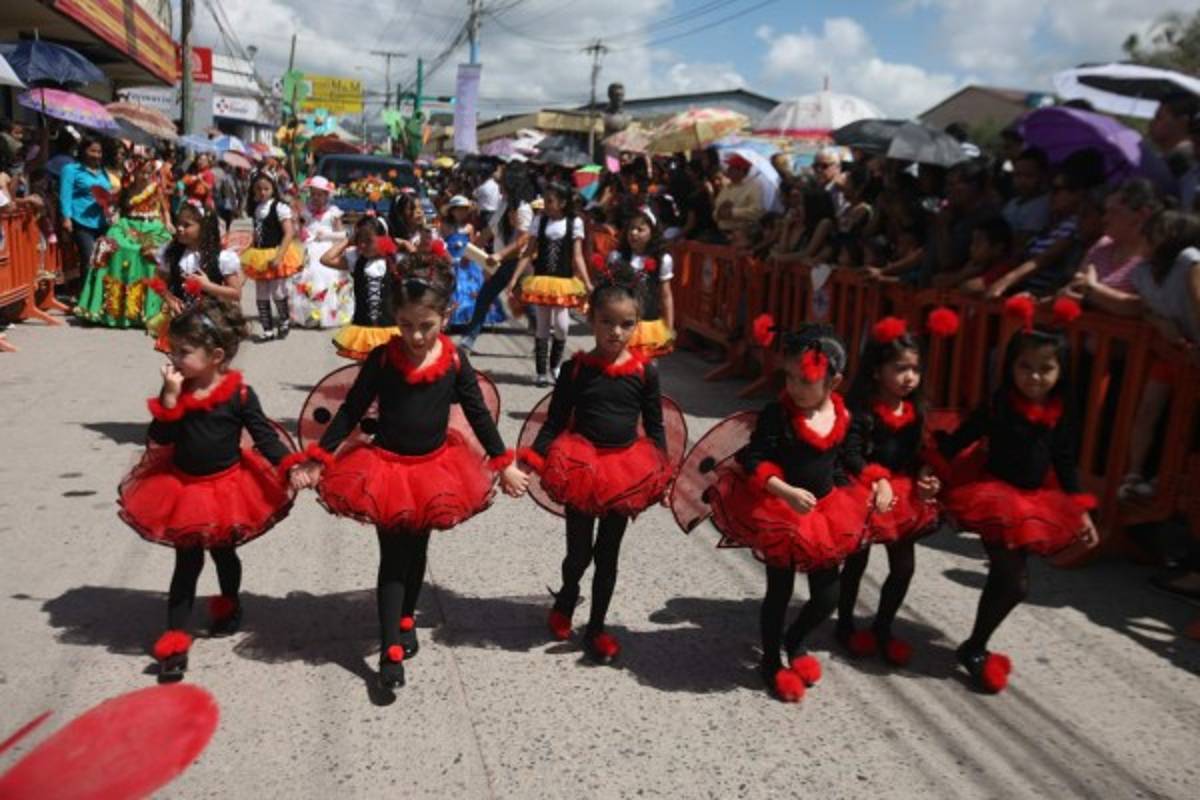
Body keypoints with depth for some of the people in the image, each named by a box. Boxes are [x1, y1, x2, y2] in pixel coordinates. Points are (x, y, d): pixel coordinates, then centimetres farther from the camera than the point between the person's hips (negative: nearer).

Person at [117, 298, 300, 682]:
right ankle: (175, 639, 13)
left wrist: (289, 468, -25)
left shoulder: (239, 394, -17)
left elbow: (264, 435, -13)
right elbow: (160, 439, -13)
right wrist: (170, 397, -24)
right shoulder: (178, 390, -9)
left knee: (223, 553, 20)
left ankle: (229, 606, 48)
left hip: (227, 486, -1)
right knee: (187, 562, 6)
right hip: (181, 486, 2)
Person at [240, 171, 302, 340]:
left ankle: (285, 322, 27)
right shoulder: (256, 208, 8)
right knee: (261, 295, 9)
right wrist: (251, 251, 11)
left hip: (276, 254, -7)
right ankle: (268, 330, 18)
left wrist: (279, 256, -27)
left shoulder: (280, 207, -12)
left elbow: (289, 234, -19)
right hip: (259, 255, 7)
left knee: (277, 292, 2)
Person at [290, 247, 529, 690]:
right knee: (392, 559, 2)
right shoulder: (382, 359, -13)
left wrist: (505, 464, 2)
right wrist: (319, 458, -7)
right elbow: (351, 410, -5)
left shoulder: (455, 362, -9)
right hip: (385, 466, -2)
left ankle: (405, 619, 41)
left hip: (435, 467, 2)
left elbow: (479, 415, 0)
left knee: (416, 553, 19)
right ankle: (390, 649, 6)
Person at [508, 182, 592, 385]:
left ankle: (555, 366, 15)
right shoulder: (539, 220, 3)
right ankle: (542, 372, 11)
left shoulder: (574, 223, -2)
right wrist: (515, 278, -3)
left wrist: (587, 283, -10)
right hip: (541, 279, 1)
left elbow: (577, 257, -2)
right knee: (542, 327, 3)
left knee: (561, 326, -9)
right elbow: (530, 253, 3)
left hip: (564, 281, -1)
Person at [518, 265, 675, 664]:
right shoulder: (577, 368, -7)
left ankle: (596, 627, 28)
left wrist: (662, 473, 1)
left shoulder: (645, 372, -5)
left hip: (627, 468, 1)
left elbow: (655, 425, 4)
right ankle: (566, 600, 43)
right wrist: (532, 460, -13)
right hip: (581, 464, -1)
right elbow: (555, 420, -3)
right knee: (579, 551, 10)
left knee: (608, 554, 13)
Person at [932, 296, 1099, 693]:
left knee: (1003, 578, 13)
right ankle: (973, 649, 11)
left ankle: (976, 646, 30)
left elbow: (1065, 463, 6)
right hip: (995, 496, -5)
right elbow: (957, 441, -10)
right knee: (1014, 582, -9)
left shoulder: (1063, 412, -3)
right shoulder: (997, 405, -16)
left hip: (1037, 500, 5)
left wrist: (1080, 511, 7)